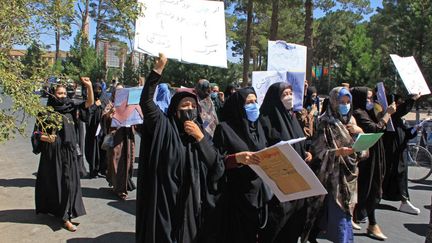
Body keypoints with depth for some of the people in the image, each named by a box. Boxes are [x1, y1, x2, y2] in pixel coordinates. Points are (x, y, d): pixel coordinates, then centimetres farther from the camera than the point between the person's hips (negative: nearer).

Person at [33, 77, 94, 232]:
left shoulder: (70, 109, 5)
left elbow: (89, 103, -2)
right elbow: (37, 133, -3)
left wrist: (89, 86, -15)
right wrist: (44, 137, -24)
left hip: (68, 152, 3)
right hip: (52, 152, -3)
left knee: (68, 182, 2)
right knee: (51, 182, 6)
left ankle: (65, 216, 9)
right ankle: (49, 208, 25)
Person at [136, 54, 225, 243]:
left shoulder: (202, 132, 6)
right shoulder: (164, 127, -3)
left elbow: (218, 170, -4)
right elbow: (146, 101, -18)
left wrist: (200, 138, -11)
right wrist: (158, 70, -25)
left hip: (193, 206, 4)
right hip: (166, 205, -3)